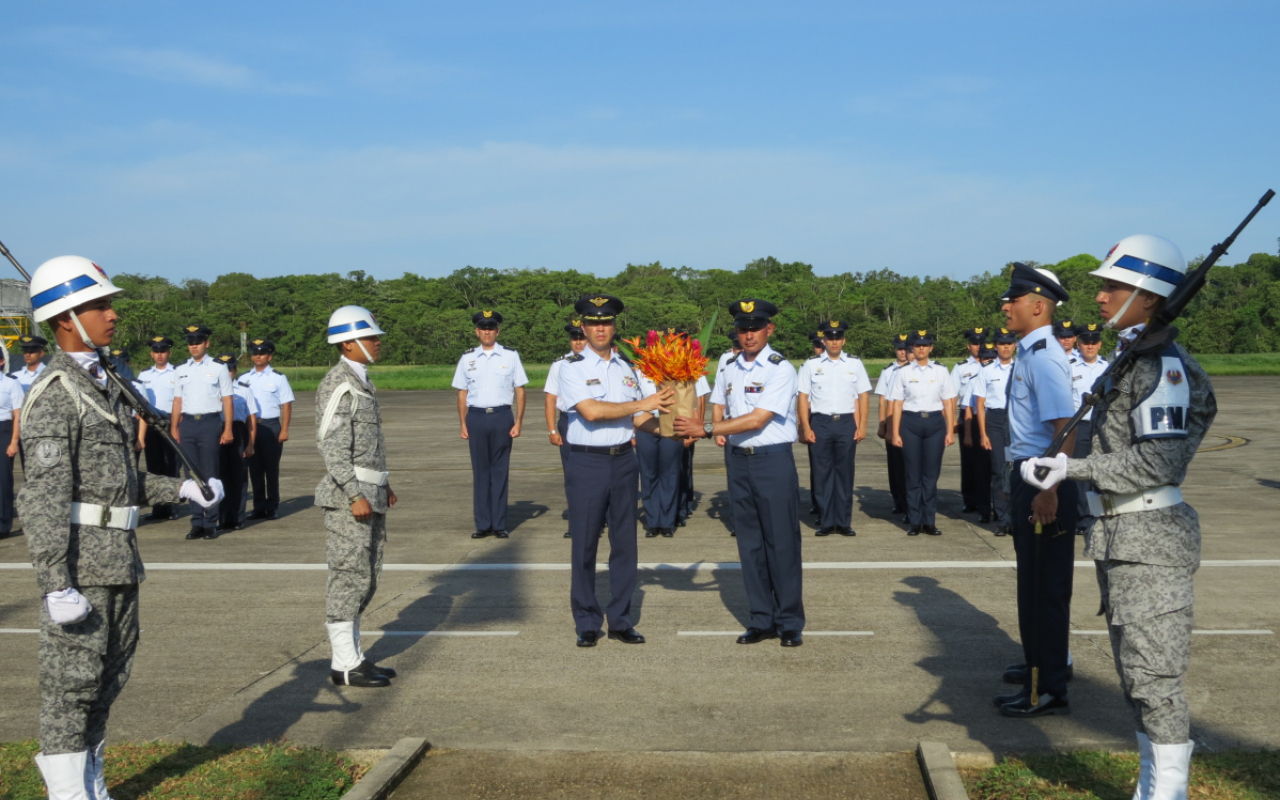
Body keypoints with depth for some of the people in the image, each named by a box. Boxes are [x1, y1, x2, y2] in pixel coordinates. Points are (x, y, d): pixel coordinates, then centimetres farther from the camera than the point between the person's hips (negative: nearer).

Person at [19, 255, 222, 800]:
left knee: (109, 674, 16)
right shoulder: (53, 393, -13)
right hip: (79, 559, -9)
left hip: (117, 556, 9)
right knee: (72, 679, 0)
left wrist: (181, 489, 10)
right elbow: (45, 494, -20)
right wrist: (55, 585, -25)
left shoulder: (103, 385, 15)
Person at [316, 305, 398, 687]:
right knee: (350, 577, -5)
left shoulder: (361, 382, 16)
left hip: (369, 494, 10)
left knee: (364, 578, 13)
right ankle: (344, 666, 1)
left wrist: (383, 484, 19)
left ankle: (352, 657, 20)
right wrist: (355, 495, -23)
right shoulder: (338, 384, -13)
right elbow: (332, 445, -20)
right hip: (348, 497, -10)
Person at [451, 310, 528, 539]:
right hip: (476, 417, 1)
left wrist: (518, 423, -3)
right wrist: (463, 424, 4)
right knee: (480, 471, 5)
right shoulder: (467, 358, 7)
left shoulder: (510, 356, 2)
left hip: (502, 417, -1)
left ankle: (499, 524, 11)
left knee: (500, 470, 3)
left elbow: (519, 391, 3)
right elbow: (462, 393, 10)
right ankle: (482, 524, 12)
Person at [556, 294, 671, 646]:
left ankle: (620, 620, 20)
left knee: (625, 544, 9)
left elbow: (638, 419, 12)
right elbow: (591, 411, -18)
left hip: (623, 461, 5)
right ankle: (587, 623, 16)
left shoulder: (626, 368, 11)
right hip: (587, 462, -4)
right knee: (584, 546, 3)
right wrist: (642, 403, -17)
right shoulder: (572, 367, -5)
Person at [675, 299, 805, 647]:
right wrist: (719, 430, 1)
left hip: (774, 461, -6)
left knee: (781, 543, -2)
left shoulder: (780, 369, -11)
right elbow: (719, 407, 23)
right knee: (749, 543, 10)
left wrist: (707, 429, -21)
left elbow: (758, 420, -19)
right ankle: (761, 620, 19)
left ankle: (790, 623, 9)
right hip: (738, 460, 6)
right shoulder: (729, 369, 9)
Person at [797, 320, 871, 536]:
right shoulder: (811, 365, 2)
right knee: (823, 473, 4)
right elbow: (803, 397, 1)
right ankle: (826, 521, 12)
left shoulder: (855, 364, 5)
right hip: (820, 423, -1)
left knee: (845, 473, 5)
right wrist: (806, 428, -4)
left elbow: (863, 397, 5)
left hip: (847, 423, 1)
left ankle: (844, 522, 13)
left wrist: (862, 426, -1)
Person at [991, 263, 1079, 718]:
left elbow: (1065, 429, -26)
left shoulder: (1044, 359, -20)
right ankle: (1043, 663, 39)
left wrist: (1047, 490, -29)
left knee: (1043, 584, -2)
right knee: (1033, 577, 22)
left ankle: (1047, 690, 7)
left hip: (1045, 481, -10)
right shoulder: (1028, 353, 10)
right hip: (1028, 475, 10)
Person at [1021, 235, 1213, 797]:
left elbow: (1159, 462, -23)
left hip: (1149, 539, -10)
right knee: (1137, 676, 15)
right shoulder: (1128, 357, 14)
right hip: (1118, 535, 10)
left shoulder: (1160, 364, -15)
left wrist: (1074, 468, -25)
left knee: (1155, 676, -5)